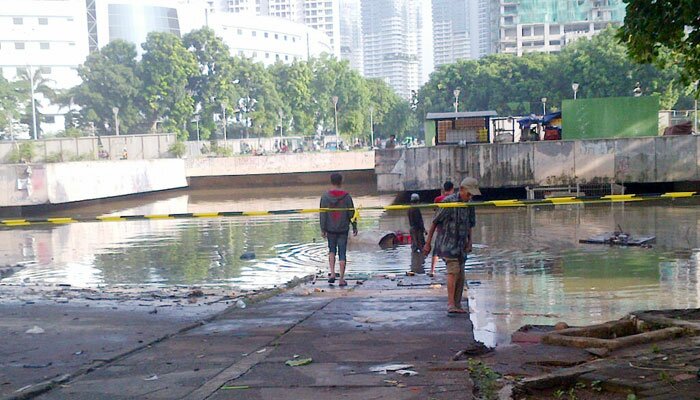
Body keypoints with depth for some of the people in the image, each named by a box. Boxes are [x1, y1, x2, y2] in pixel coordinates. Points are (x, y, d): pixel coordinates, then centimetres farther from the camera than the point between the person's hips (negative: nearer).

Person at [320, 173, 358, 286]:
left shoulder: (325, 196, -4)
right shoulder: (346, 196, -7)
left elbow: (323, 214, -3)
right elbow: (351, 213, -3)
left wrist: (322, 229, 2)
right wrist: (354, 227, 7)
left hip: (330, 229, 1)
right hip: (343, 229, -1)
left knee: (332, 250, 19)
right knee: (342, 253, 3)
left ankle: (332, 273, 3)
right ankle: (341, 279, 3)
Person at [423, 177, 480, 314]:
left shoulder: (469, 205, 8)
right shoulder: (448, 201, -12)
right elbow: (435, 222, -8)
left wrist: (469, 242, 6)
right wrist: (428, 243, -7)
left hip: (461, 245, 7)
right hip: (447, 242, -7)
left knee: (461, 276, 6)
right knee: (453, 271, -21)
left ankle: (457, 305, 15)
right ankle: (451, 304, -24)